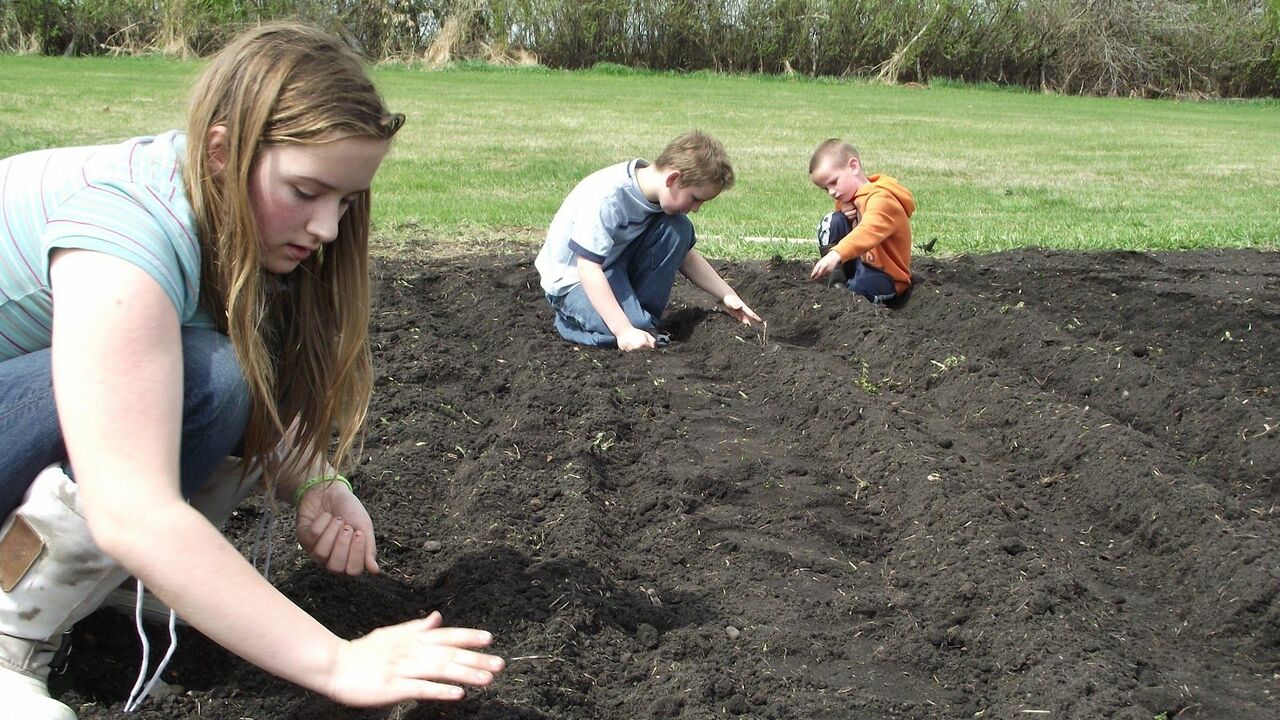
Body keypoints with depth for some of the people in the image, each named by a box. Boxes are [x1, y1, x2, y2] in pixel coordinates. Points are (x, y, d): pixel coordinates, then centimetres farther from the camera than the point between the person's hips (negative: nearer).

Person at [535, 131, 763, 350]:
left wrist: (727, 295, 0)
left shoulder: (666, 197, -8)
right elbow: (588, 269, -33)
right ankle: (569, 317, 0)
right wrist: (624, 330, -39)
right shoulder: (607, 197, -32)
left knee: (677, 229, -15)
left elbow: (684, 255, 6)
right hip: (573, 279, -7)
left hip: (619, 262, 7)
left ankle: (646, 320, -4)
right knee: (634, 327, -30)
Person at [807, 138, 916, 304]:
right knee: (831, 222, -9)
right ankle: (836, 281, -12)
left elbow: (869, 232, -43)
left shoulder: (881, 198, -23)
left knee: (861, 287, -40)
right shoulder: (850, 195, 5)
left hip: (885, 276, -8)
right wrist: (844, 214, -9)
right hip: (860, 260, 8)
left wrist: (836, 255, -59)